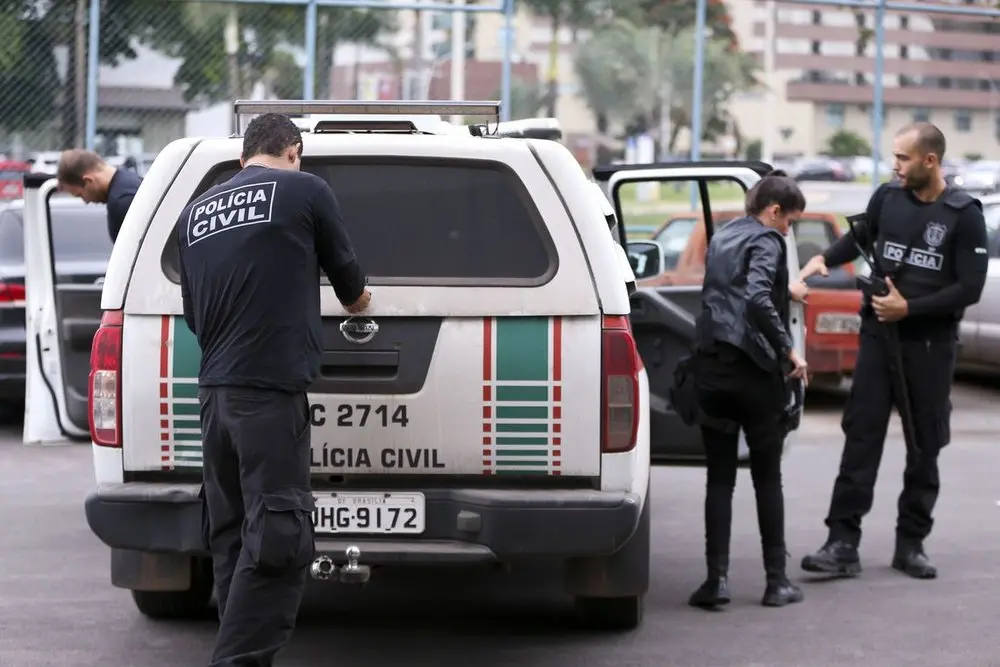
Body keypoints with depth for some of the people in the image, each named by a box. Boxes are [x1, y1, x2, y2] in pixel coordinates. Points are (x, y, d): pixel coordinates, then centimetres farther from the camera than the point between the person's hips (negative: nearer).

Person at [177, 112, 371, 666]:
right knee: (276, 541, -7)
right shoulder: (304, 190, 2)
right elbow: (348, 279, 13)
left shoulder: (196, 210, 17)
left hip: (214, 391, 7)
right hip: (271, 391, -7)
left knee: (233, 538, 11)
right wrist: (358, 302, 35)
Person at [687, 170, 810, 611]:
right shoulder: (766, 242, -9)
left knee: (719, 478, 7)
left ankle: (717, 578, -1)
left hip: (711, 369, 6)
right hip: (754, 371, -6)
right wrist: (789, 352, -22)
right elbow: (757, 299, -26)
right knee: (767, 479, 6)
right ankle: (776, 581, 10)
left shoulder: (722, 239, 16)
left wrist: (786, 290, 49)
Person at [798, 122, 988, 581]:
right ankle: (843, 543, -6)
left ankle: (911, 543, 16)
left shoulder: (963, 214, -7)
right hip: (879, 335, 2)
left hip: (930, 345, -2)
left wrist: (909, 308, -15)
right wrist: (825, 259, 3)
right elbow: (861, 237, 22)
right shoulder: (887, 198, 3)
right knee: (861, 437, -5)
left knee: (925, 444, 5)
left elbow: (970, 288, -10)